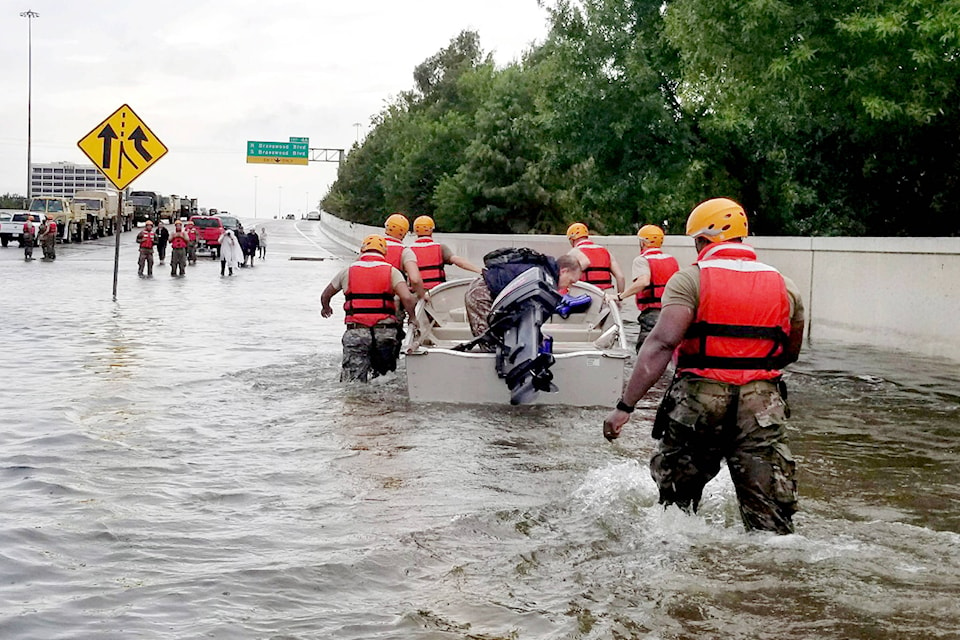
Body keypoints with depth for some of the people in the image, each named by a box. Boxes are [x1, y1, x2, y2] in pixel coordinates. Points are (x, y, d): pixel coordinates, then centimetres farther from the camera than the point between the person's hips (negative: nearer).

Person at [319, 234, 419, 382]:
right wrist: (412, 319, 8)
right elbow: (407, 298, -9)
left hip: (356, 332, 0)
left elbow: (325, 296, 24)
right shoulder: (392, 271, 5)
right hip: (386, 330, 0)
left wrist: (326, 308, 46)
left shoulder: (347, 271, 11)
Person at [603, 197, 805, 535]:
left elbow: (662, 343, -16)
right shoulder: (784, 286, 10)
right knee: (771, 516, 3)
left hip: (700, 398, -2)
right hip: (762, 403, 2)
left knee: (676, 499, 19)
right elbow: (790, 354, 21)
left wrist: (625, 406, -19)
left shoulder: (690, 279, -3)